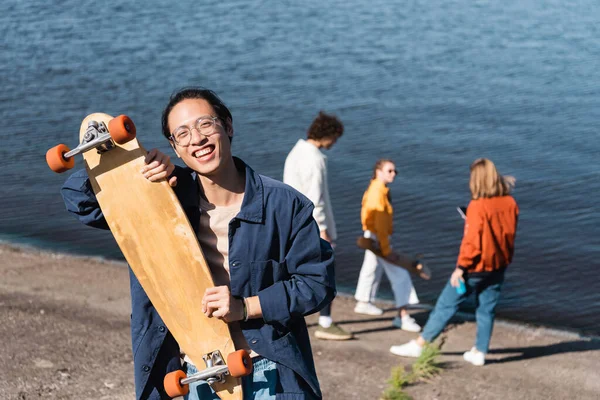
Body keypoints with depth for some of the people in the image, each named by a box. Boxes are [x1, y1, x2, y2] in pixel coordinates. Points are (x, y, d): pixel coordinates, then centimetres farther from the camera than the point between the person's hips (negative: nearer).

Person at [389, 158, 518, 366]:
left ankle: (419, 345, 11)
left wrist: (461, 267, -13)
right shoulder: (510, 203, -2)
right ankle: (480, 352, 17)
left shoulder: (478, 205, -20)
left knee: (446, 304, 3)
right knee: (487, 309, 13)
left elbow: (471, 240, -19)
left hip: (476, 266, -5)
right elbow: (509, 233, 9)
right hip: (498, 266, 6)